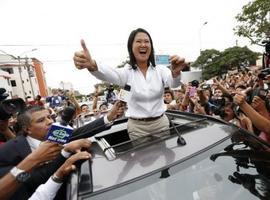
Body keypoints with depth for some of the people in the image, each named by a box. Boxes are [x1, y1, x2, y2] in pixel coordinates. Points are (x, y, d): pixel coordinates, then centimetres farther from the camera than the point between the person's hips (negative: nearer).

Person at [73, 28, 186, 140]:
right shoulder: (127, 72, -8)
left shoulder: (160, 70, -3)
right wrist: (92, 65, -52)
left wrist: (175, 72, -48)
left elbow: (173, 83, -24)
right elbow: (110, 74, -29)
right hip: (137, 126, -1)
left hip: (161, 122, 2)